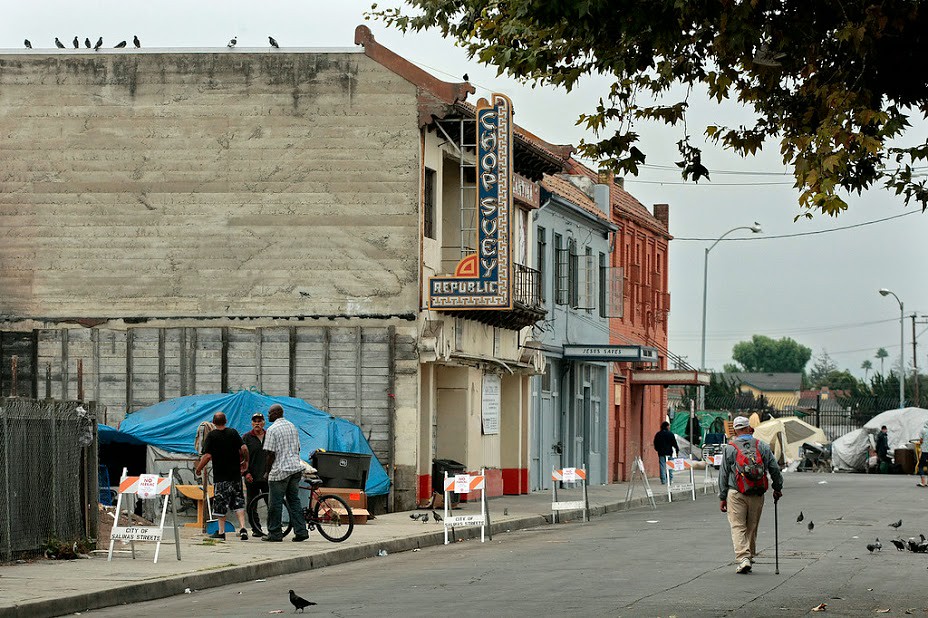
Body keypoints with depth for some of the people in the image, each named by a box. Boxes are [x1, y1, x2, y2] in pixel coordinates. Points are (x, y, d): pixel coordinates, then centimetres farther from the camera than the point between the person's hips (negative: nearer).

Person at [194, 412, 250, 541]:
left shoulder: (212, 435, -7)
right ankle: (242, 527, -4)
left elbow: (207, 455, -14)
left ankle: (221, 531, 8)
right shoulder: (233, 432, 2)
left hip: (220, 476, -3)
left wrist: (198, 469, -2)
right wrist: (245, 461, 12)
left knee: (221, 503, 5)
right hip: (235, 474, 3)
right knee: (238, 501, 10)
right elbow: (244, 448, -6)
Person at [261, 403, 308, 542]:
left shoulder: (272, 430, -11)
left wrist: (267, 472, -4)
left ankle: (275, 533, 4)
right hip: (296, 468, 8)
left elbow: (271, 454, -13)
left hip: (280, 470, -7)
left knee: (275, 504, 1)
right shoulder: (292, 426, 13)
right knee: (294, 500, 10)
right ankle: (301, 532, 5)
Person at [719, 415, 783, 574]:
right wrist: (778, 488, 23)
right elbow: (775, 469, 8)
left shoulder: (729, 448, -1)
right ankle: (749, 557, 21)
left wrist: (722, 497, 9)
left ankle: (742, 559, -16)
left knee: (738, 527, -2)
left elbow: (723, 475, 2)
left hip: (736, 494, -3)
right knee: (752, 528, 15)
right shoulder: (762, 446, 5)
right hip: (757, 495, 3)